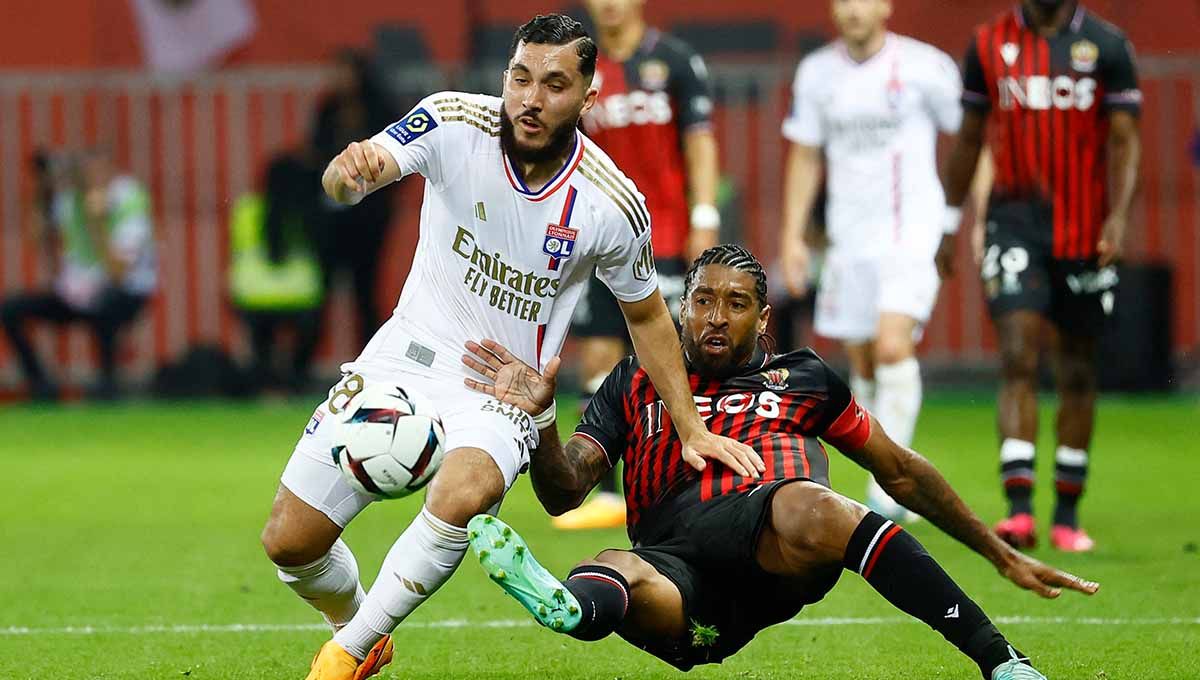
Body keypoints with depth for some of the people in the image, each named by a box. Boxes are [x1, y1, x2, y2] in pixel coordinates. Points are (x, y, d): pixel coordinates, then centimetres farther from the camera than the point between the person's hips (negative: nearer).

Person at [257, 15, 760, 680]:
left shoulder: (611, 206, -12)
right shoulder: (455, 122, -13)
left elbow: (647, 314, 6)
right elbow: (349, 176, -28)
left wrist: (692, 431, 7)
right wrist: (349, 171, -53)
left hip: (504, 394, -2)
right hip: (407, 354, 2)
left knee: (462, 496, -36)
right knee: (288, 540, -1)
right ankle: (353, 622, 33)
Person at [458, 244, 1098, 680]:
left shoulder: (801, 378, 28)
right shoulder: (635, 385, 28)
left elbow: (901, 472, 31)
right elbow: (563, 494, 18)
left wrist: (1003, 556, 27)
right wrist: (536, 415, -3)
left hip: (776, 551, -1)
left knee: (803, 505, -37)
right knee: (617, 574, -35)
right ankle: (571, 605, -71)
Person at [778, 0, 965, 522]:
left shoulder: (924, 67, -5)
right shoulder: (816, 73, 7)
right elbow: (805, 158, 16)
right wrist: (792, 235, 10)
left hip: (910, 230, -5)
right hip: (849, 238, 5)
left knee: (893, 346, -21)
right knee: (862, 363, 7)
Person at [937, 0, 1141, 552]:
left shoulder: (1107, 46, 0)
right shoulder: (990, 44, 5)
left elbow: (1124, 140, -3)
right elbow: (969, 139, 13)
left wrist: (1117, 218, -17)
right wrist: (948, 222, 13)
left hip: (1084, 233, 0)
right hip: (1015, 221, 0)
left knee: (1078, 371, 8)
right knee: (1018, 356, -15)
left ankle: (1067, 514, 19)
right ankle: (1018, 509, -22)